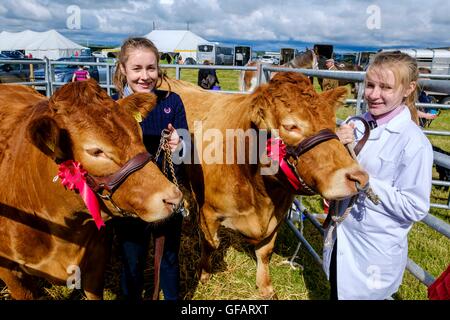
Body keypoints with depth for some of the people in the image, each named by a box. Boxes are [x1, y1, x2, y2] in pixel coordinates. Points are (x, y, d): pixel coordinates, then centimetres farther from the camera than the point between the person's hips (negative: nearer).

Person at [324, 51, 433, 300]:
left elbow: (415, 208, -20)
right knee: (337, 292, 25)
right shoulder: (356, 125, -3)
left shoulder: (414, 142, -20)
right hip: (340, 241, 6)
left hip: (375, 253, -5)